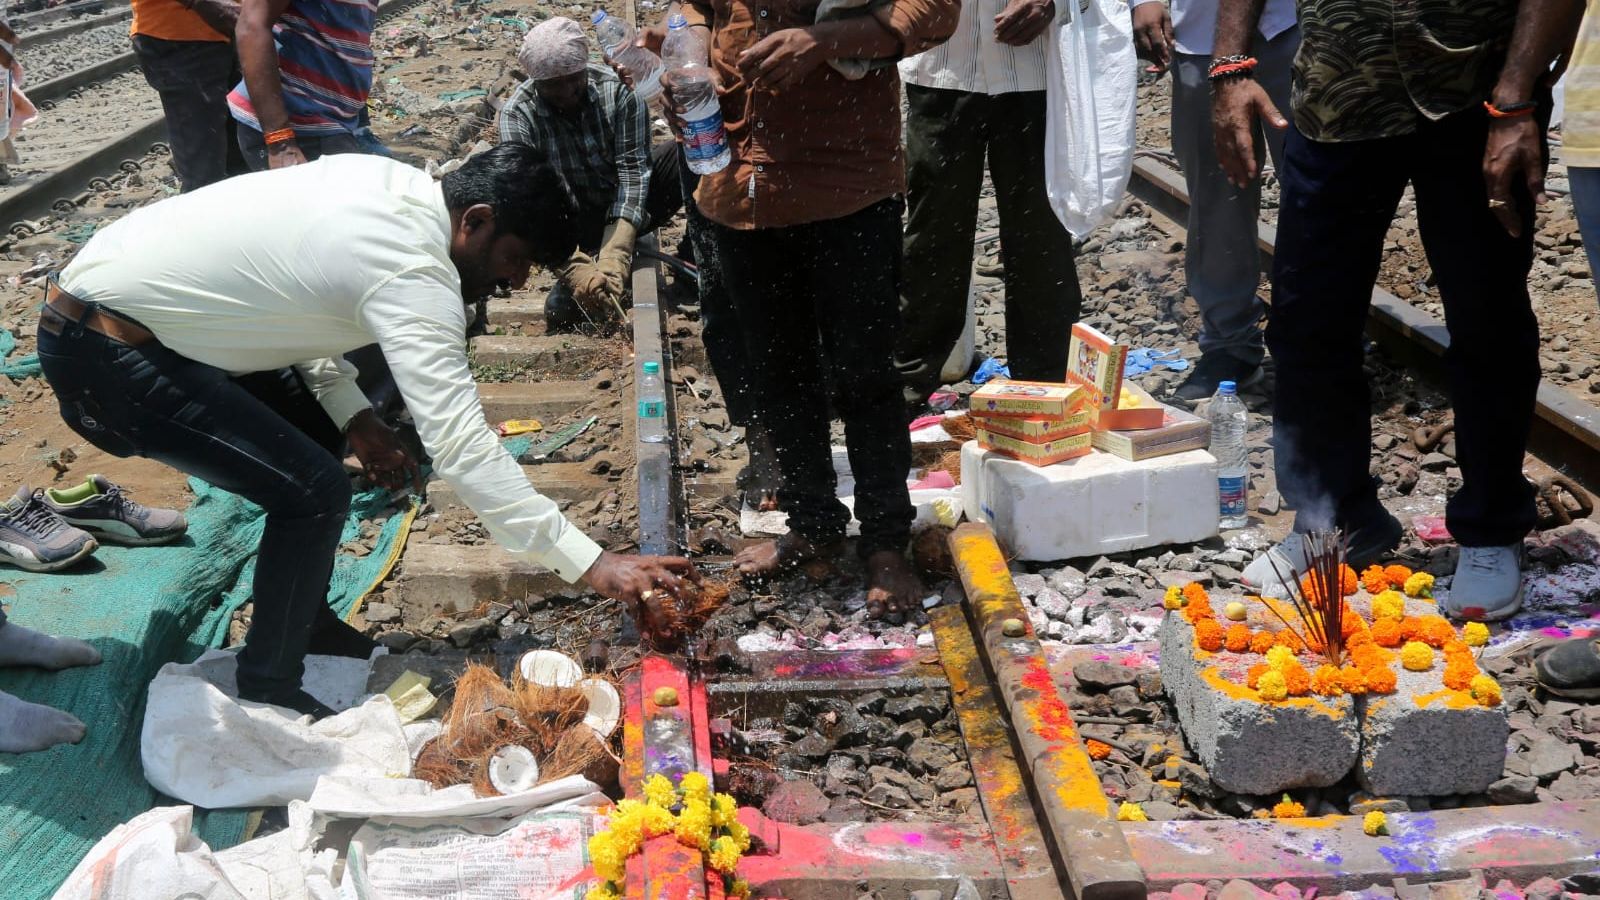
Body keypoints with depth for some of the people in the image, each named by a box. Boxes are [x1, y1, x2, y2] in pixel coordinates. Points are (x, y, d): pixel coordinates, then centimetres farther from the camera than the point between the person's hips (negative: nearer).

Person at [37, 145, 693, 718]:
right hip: (100, 354, -10)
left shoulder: (386, 182, 3)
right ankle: (268, 693, 4)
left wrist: (353, 414, 4)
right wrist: (590, 564, -31)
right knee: (316, 492, -13)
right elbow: (461, 447, -30)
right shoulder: (414, 275, -24)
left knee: (317, 428, 18)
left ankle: (307, 621, 31)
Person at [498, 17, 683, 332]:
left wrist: (615, 256, -36)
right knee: (565, 310, -29)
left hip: (631, 206, 2)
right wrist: (577, 270, -41)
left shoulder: (618, 90, -18)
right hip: (574, 221, -1)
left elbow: (633, 169, -22)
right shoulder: (517, 114, -20)